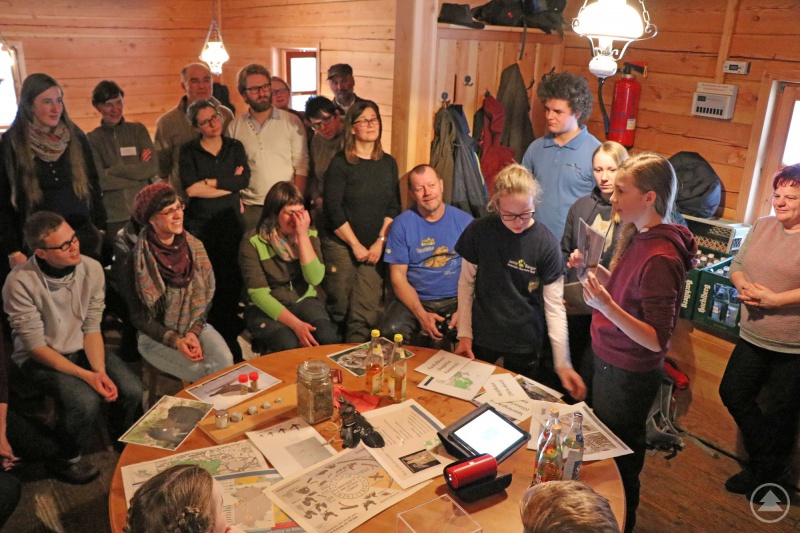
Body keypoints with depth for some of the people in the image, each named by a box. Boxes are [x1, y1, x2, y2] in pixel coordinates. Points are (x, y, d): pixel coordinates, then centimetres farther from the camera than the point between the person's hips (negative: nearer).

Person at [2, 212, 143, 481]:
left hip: (82, 348, 4)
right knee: (85, 400, -29)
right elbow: (36, 345, -19)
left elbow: (92, 328, -6)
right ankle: (70, 458, 4)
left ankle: (122, 441, 17)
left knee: (132, 390, -17)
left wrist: (100, 371, -20)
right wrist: (86, 375, -26)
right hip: (39, 358, -4)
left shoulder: (91, 269, -13)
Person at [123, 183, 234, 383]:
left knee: (225, 361, -23)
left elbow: (206, 295, 4)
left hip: (195, 326, 4)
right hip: (156, 336, -3)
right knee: (203, 372, -24)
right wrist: (176, 341, -18)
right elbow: (138, 317, -8)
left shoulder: (194, 247, -2)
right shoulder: (138, 260, -13)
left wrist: (194, 332, -11)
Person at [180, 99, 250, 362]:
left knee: (231, 284, -1)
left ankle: (230, 346, 11)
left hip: (231, 224, 1)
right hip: (199, 227, -1)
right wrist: (230, 185, -5)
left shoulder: (235, 147, 11)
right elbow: (191, 188, -9)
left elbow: (244, 179, -4)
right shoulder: (189, 151, 5)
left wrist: (210, 182, -7)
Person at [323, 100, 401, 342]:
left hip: (375, 249, 3)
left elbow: (393, 207, 7)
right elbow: (333, 210, -8)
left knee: (366, 311, -4)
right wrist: (356, 245, -8)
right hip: (340, 244, -3)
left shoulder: (388, 163, 9)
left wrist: (380, 242, -4)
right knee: (340, 308, 3)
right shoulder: (340, 163, -4)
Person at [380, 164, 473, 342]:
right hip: (415, 300, 0)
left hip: (456, 299, 1)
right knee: (391, 331, -29)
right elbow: (398, 276, -2)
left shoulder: (464, 221, 2)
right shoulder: (401, 225, -1)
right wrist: (421, 315, -16)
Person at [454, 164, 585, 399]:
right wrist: (464, 334, -3)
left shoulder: (546, 243, -14)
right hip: (482, 338, 1)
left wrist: (563, 364, -14)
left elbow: (554, 305, -11)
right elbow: (466, 284, -1)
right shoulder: (478, 231, -11)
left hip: (525, 344, -1)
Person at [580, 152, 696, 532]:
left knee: (619, 463, 12)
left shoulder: (660, 258, -28)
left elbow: (657, 340, -26)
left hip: (628, 376, -9)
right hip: (609, 363, 9)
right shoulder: (638, 237, 0)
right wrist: (595, 270, -2)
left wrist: (605, 306, -37)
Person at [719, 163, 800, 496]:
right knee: (733, 393, 12)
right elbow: (736, 266, 9)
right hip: (753, 336, 6)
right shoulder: (763, 226, 5)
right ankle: (767, 462, 33)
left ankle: (771, 474, 35)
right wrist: (745, 286, -10)